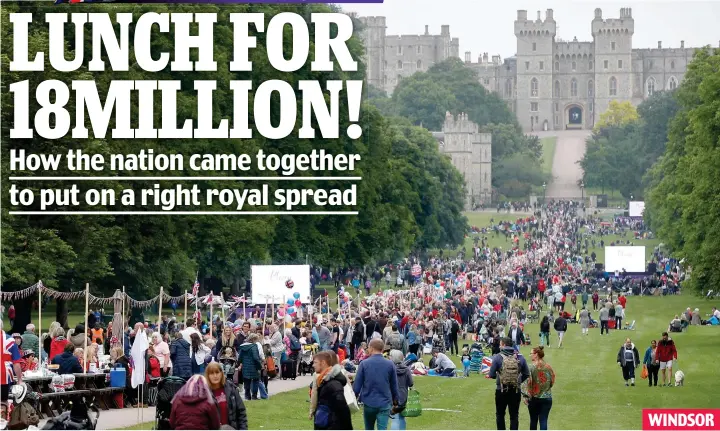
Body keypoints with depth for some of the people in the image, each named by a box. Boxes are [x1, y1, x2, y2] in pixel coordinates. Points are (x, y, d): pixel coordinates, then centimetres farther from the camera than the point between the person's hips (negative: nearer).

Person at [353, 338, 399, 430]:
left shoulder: (364, 364, -6)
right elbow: (394, 385, 6)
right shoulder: (390, 364, -2)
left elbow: (357, 385, -3)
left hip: (368, 403, 0)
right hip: (385, 403, 0)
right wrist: (395, 400, 21)